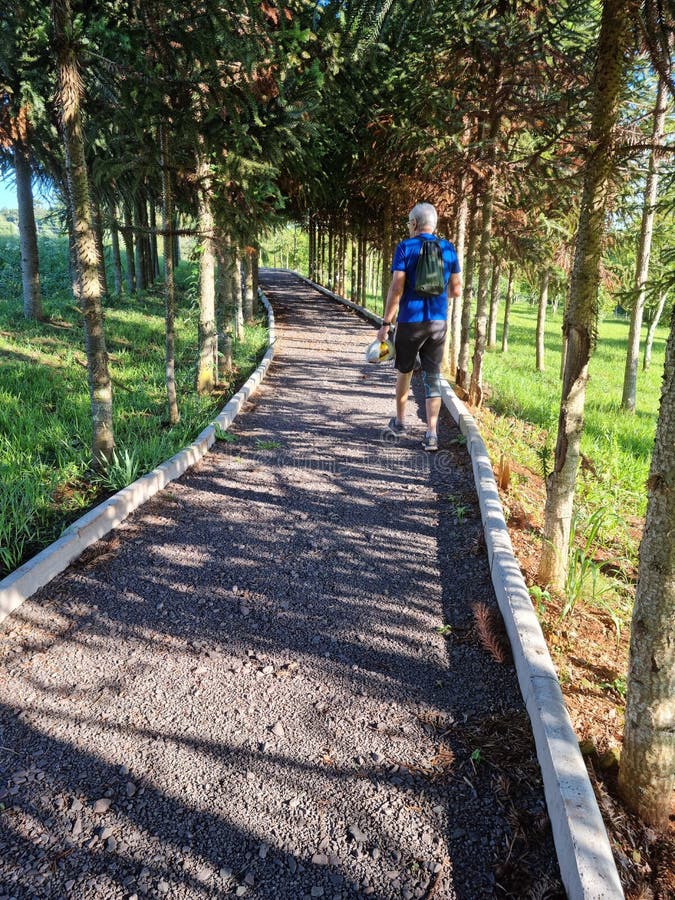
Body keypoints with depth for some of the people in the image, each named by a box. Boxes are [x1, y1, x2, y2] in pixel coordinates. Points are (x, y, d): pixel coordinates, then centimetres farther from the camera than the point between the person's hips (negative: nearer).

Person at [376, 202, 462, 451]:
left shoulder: (405, 248, -7)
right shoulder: (448, 249, 5)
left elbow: (396, 288, -14)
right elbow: (456, 290, 7)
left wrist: (386, 323, -10)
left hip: (410, 321, -2)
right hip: (438, 322, 3)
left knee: (404, 371, 17)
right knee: (433, 377, 4)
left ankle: (400, 421, 31)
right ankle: (431, 433, -4)